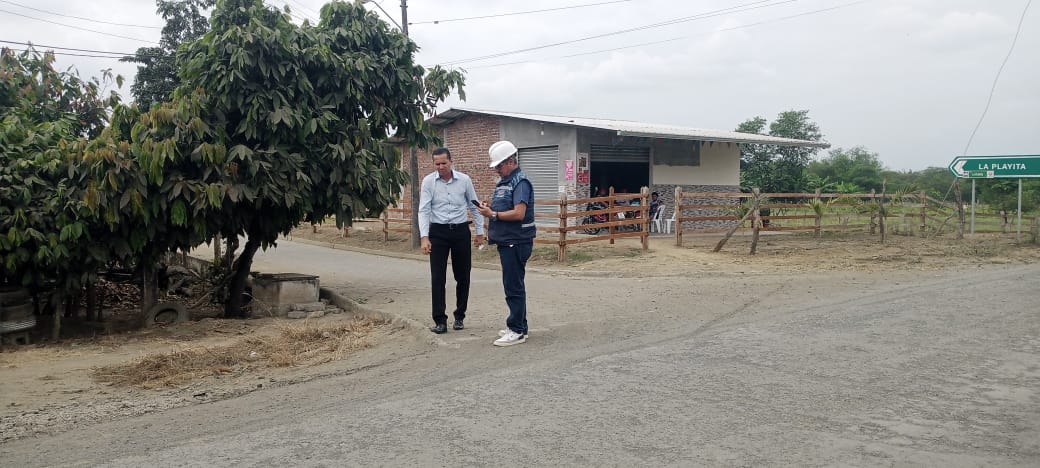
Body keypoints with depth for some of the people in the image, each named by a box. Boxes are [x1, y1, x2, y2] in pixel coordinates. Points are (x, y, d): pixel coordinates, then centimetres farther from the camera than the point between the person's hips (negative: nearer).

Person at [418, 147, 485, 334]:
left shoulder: (464, 180, -2)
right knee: (437, 277, -3)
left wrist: (480, 231, 7)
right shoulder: (428, 181, -4)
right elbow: (424, 210, -8)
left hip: (460, 231, 1)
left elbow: (474, 206, 7)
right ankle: (440, 320, 5)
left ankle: (459, 316, 23)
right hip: (438, 232, -1)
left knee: (463, 276, 7)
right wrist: (424, 237, -17)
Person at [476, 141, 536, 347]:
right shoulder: (503, 182, 16)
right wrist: (489, 207, 5)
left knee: (513, 287, -7)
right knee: (513, 285, 15)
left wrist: (493, 214, -17)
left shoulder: (520, 183, -14)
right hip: (506, 242, 10)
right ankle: (519, 325, 25)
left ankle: (517, 331, -1)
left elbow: (519, 213, -24)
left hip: (516, 243, -10)